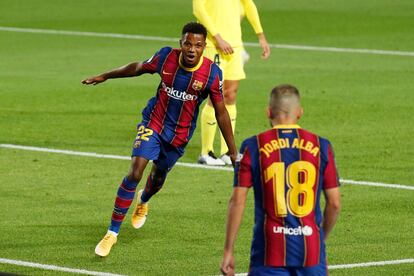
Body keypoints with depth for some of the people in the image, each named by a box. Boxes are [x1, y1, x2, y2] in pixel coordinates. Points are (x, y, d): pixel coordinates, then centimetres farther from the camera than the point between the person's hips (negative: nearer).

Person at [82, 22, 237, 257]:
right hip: (153, 123, -1)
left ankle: (143, 201, 59)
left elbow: (221, 113, -12)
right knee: (135, 173, -18)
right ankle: (112, 233, -10)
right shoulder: (166, 57, -18)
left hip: (179, 135, 1)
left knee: (158, 179, 19)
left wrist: (233, 151, -10)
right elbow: (138, 68, 3)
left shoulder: (212, 73, -21)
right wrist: (105, 77, 14)